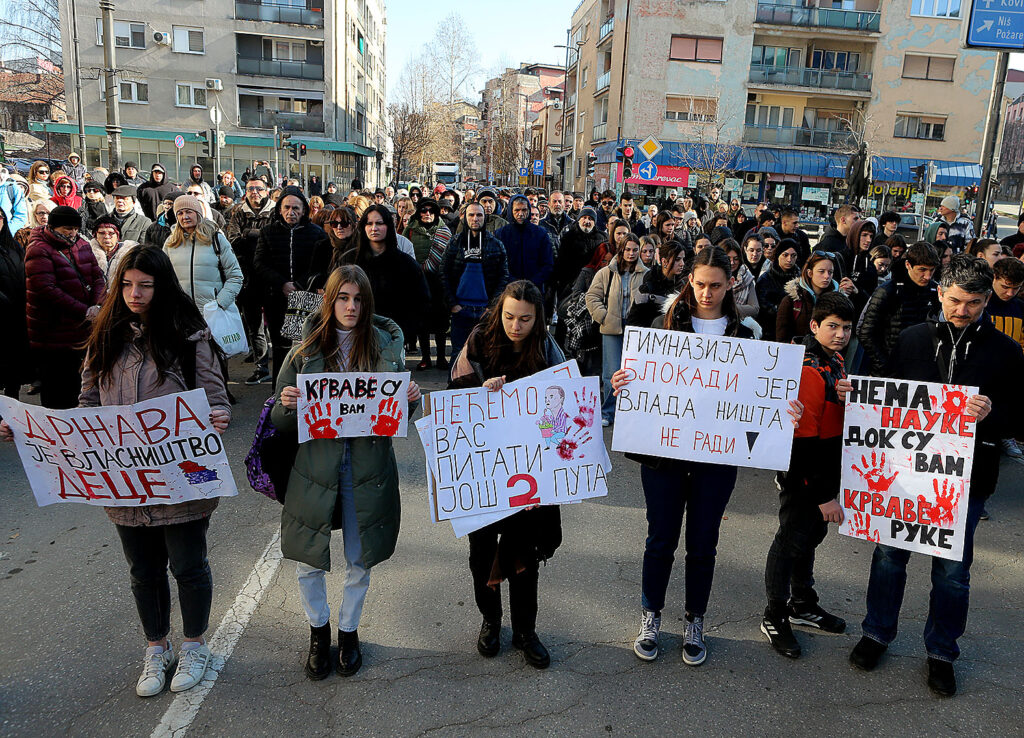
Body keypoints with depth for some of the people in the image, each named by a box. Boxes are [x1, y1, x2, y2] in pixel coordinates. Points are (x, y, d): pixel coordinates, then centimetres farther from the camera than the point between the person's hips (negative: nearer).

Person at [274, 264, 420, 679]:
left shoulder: (387, 347, 1)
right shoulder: (306, 351, -1)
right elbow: (280, 422, 2)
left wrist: (411, 399, -13)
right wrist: (287, 404, -21)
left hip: (368, 469, 0)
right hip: (315, 467, 0)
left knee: (361, 560, 13)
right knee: (308, 561, 9)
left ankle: (349, 630, 39)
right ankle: (318, 630, 37)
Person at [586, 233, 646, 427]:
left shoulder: (646, 274, 5)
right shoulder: (606, 273, 5)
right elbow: (592, 296, 6)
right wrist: (604, 317, -3)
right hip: (611, 330, -1)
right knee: (612, 374, 0)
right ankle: (608, 413, 13)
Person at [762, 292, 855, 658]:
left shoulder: (834, 360, 7)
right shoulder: (808, 370, -24)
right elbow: (803, 438, -26)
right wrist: (822, 495, -23)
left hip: (827, 469, 10)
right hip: (802, 475, -10)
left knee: (812, 534, 21)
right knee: (792, 539, 2)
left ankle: (803, 604, 39)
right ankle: (775, 617, 19)